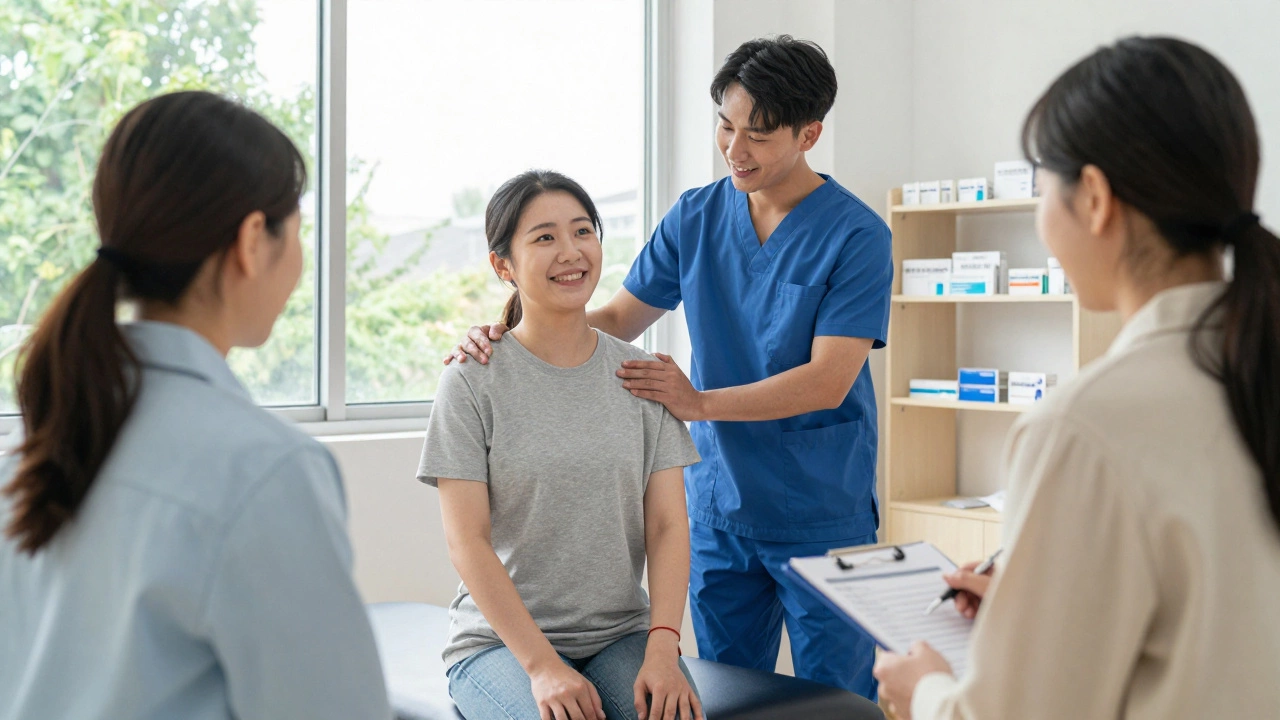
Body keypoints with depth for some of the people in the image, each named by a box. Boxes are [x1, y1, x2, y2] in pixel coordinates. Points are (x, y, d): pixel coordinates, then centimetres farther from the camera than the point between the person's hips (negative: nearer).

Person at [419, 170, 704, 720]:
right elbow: (468, 544, -8)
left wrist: (663, 647, -13)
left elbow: (667, 525, 1)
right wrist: (542, 665, -16)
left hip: (622, 634, 3)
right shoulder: (471, 385, -3)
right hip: (501, 640, -2)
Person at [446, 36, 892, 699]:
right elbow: (617, 319, 8)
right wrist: (509, 336, -8)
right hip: (718, 505, 4)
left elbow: (827, 382, -17)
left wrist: (701, 402, -26)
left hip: (821, 516, -4)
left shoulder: (856, 235, -11)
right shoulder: (695, 217, 4)